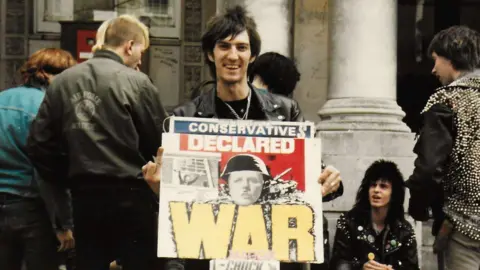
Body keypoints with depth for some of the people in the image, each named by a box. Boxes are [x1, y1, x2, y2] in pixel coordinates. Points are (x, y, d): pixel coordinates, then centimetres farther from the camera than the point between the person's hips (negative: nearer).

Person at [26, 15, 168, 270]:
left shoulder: (62, 82, 6)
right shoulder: (135, 82, -8)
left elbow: (39, 144, 6)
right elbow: (161, 142, -6)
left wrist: (69, 180, 13)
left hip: (84, 198, 5)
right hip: (129, 196, -5)